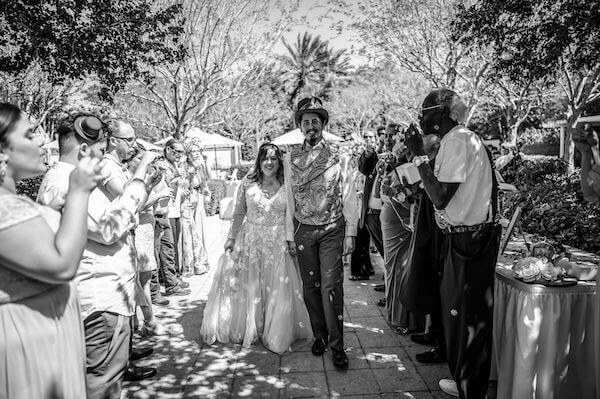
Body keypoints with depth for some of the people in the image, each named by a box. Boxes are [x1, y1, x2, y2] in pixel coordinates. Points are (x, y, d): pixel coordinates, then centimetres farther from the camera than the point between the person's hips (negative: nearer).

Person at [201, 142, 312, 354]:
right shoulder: (248, 183, -1)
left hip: (278, 244, 0)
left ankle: (276, 333, 22)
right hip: (250, 242, 1)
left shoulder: (287, 186, -2)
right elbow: (239, 213, 4)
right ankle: (248, 328, 31)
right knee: (248, 287, 11)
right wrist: (231, 238, 2)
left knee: (278, 289, 4)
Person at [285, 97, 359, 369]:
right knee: (310, 286, 10)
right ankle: (320, 336, 27)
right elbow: (290, 200, 6)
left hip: (332, 230, -2)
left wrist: (350, 234, -5)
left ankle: (337, 346, 6)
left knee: (331, 287, -6)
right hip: (303, 231, 3)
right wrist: (290, 235, 6)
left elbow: (349, 198, -1)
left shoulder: (339, 157, -3)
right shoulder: (291, 158, 4)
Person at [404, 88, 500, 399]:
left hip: (469, 241, -10)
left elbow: (440, 197, -23)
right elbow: (443, 194, 9)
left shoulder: (458, 141, -16)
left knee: (469, 317, 2)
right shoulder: (458, 139, 13)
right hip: (465, 237, 10)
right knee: (459, 311, 19)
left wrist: (419, 154, -19)